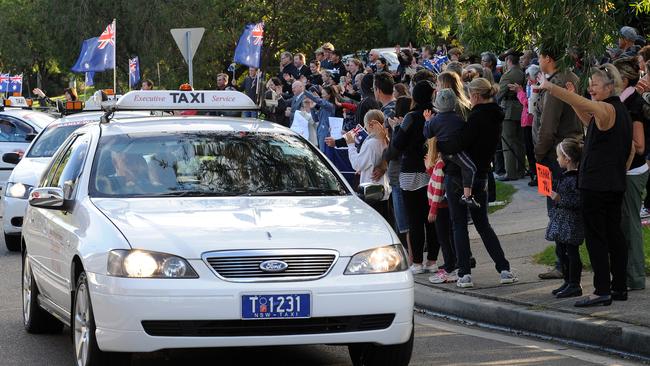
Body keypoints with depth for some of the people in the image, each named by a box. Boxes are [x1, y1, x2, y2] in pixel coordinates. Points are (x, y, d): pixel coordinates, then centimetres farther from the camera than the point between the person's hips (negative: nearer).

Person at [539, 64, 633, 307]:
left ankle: (602, 290, -7)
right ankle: (619, 287, 17)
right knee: (614, 235, 12)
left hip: (597, 184, -9)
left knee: (595, 236, -6)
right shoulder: (620, 110, 15)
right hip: (615, 184, 9)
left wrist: (549, 87, -30)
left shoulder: (606, 110, -16)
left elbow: (580, 103, -30)